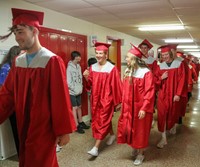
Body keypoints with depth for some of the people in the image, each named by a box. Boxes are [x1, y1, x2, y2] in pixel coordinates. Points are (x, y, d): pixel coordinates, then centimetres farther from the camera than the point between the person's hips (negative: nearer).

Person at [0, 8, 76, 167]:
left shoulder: (52, 61, -17)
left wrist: (63, 130, -14)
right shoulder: (18, 61, 4)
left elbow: (61, 99, -17)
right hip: (24, 126, 7)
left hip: (43, 128, -7)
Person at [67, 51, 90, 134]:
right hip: (72, 92, -6)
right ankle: (77, 126, 7)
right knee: (75, 108, -1)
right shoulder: (69, 68, -16)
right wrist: (75, 89, -12)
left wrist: (81, 88, 2)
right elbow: (68, 82, -17)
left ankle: (81, 122, 27)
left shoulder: (78, 66, 4)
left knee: (79, 107, 15)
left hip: (79, 91, 7)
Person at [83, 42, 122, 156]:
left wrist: (118, 102, -8)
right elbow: (90, 84, 8)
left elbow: (116, 86, -10)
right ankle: (112, 135, 41)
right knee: (101, 120, 16)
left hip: (107, 99, -6)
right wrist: (87, 78, -13)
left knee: (103, 121, -3)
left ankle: (96, 148, 1)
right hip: (96, 98, 6)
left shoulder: (112, 68, -12)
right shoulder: (93, 67, 3)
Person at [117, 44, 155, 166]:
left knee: (140, 130, 9)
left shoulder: (146, 73, -19)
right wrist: (123, 103, 10)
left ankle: (141, 153, 29)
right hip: (129, 106, 6)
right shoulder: (128, 71, 2)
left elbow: (150, 93, -19)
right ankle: (135, 147, 38)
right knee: (130, 128, 14)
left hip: (140, 107, -6)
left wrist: (144, 109, -22)